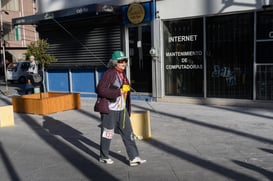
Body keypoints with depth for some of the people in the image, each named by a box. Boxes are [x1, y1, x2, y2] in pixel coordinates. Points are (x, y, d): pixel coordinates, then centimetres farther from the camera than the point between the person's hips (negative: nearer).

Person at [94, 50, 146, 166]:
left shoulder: (123, 74, 13)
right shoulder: (109, 74, -13)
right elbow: (100, 89, -21)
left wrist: (127, 109, 20)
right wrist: (118, 92, -24)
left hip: (122, 110, 8)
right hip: (109, 110, -8)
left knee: (128, 133, 6)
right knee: (107, 133, 6)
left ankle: (134, 158, 11)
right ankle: (103, 157, 25)